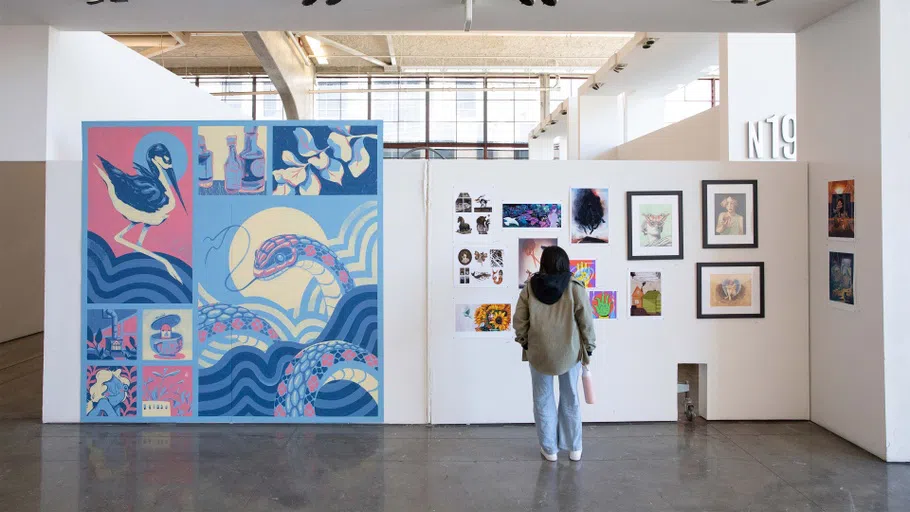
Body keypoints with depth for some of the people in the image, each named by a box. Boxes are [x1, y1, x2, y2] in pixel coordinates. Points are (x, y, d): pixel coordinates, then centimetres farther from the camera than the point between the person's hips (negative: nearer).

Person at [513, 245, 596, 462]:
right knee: (570, 399, 17)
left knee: (543, 399, 14)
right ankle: (574, 448, 26)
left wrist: (524, 342, 11)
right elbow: (586, 323, -8)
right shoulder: (575, 288, -12)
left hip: (539, 352, 0)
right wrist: (589, 348, 5)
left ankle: (549, 449, 22)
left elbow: (519, 321, -4)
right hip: (569, 352, 0)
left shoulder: (530, 288, -8)